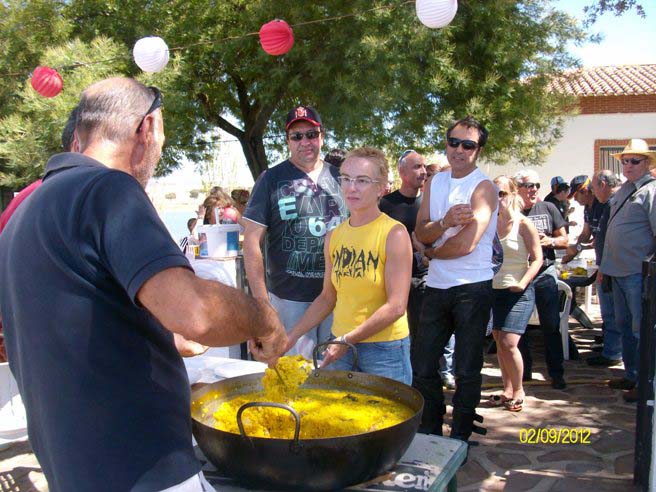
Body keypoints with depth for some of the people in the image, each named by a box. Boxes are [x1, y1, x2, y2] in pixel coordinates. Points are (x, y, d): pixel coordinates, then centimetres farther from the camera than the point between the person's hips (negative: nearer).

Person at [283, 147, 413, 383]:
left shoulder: (394, 234, -12)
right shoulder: (334, 237, 4)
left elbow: (396, 306, -16)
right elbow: (328, 297, 11)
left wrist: (348, 340, -17)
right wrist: (290, 337, 5)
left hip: (385, 347, -5)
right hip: (340, 346, 5)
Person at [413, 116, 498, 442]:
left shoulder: (484, 187, -9)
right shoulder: (434, 183, 10)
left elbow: (466, 243, -19)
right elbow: (421, 233, 0)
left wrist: (432, 252, -2)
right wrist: (445, 222, -19)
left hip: (472, 288, -6)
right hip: (436, 287, 6)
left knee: (467, 370, 5)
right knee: (422, 366, 10)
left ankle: (460, 437, 21)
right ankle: (430, 431, 28)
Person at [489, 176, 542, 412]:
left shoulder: (524, 224, -7)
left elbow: (537, 259, -8)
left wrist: (523, 282, -22)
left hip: (518, 293, -5)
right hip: (493, 290, 5)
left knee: (508, 343, -11)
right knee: (499, 343, 10)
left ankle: (519, 390, 9)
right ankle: (507, 389, 24)